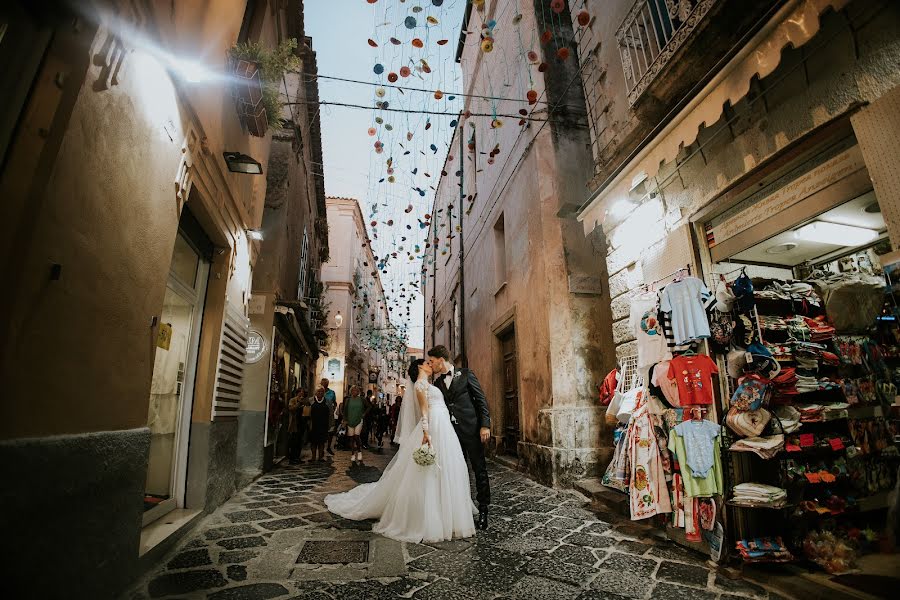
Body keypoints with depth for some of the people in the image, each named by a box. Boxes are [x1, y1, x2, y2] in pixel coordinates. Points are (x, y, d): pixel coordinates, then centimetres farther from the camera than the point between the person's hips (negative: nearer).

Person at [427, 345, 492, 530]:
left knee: (480, 469, 4)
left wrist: (485, 425, -10)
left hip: (471, 429, -4)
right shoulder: (437, 382, 10)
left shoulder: (465, 374, -2)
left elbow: (481, 399, -3)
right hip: (450, 432, 4)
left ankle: (483, 510, 17)